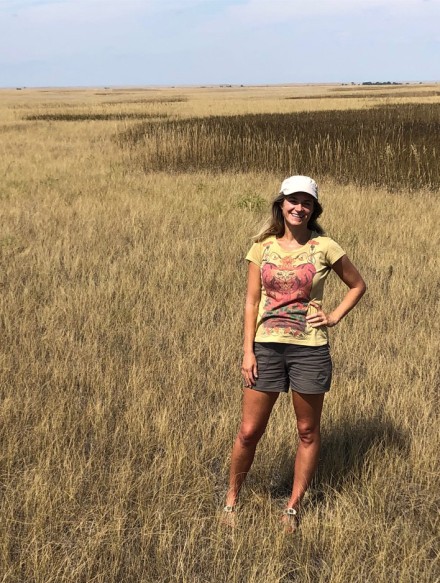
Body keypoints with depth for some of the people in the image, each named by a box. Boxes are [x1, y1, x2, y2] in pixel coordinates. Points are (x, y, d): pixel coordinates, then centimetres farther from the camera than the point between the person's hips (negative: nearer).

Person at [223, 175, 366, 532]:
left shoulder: (324, 247, -2)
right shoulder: (262, 248, 2)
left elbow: (358, 285, 11)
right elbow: (252, 301, 2)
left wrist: (334, 317, -1)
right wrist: (248, 351, -4)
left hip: (310, 350, -1)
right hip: (267, 347, 1)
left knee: (308, 432, 10)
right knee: (249, 431, 3)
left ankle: (294, 506, 27)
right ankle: (232, 499, 24)